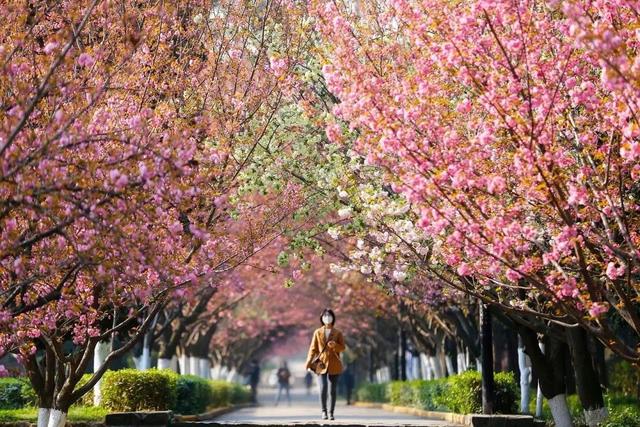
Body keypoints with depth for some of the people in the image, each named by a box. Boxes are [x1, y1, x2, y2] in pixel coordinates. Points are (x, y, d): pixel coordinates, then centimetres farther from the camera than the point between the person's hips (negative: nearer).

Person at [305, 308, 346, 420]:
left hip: (334, 365, 1)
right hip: (321, 364, -1)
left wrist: (335, 345, -17)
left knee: (332, 391, 0)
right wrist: (309, 362, -5)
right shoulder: (317, 332, 8)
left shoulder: (338, 333, 8)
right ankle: (324, 411, 5)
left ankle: (331, 413, 10)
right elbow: (313, 348, 6)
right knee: (323, 389, -13)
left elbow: (343, 348, 4)